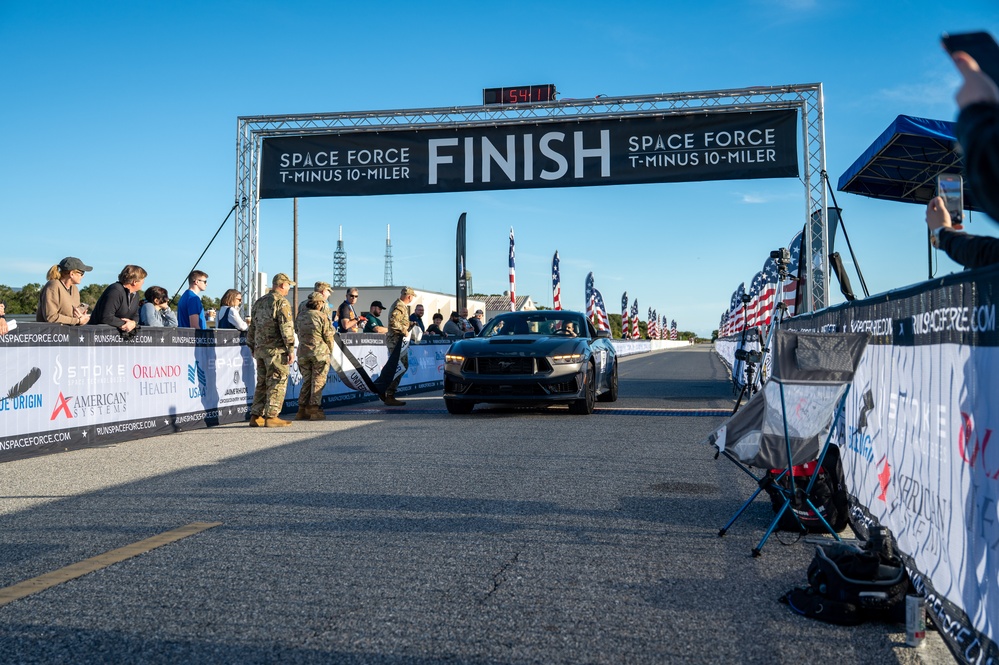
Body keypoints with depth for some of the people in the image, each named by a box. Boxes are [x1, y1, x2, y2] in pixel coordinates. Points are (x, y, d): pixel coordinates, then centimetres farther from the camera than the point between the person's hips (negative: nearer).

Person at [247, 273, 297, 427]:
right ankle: (271, 416, -5)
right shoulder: (282, 302, -8)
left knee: (262, 383, 13)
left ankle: (255, 416, 12)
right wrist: (291, 349, -14)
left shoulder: (259, 302, 17)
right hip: (276, 349, -8)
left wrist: (253, 348, 26)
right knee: (277, 383, -3)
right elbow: (286, 327, -15)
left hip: (260, 349, 8)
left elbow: (252, 327, 21)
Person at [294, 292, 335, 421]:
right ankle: (314, 409, -1)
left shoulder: (300, 316, 7)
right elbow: (328, 337, -6)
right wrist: (330, 351, 8)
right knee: (318, 381, 1)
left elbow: (297, 333, 14)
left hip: (302, 352, 5)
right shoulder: (322, 317, -9)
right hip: (319, 352, -5)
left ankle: (302, 410, 12)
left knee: (306, 381, 13)